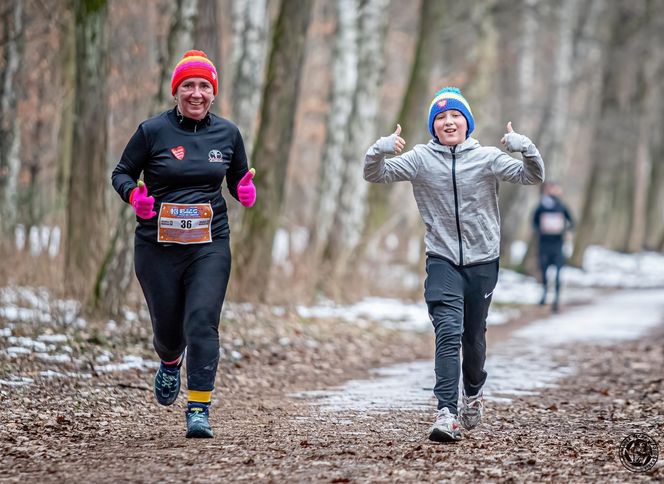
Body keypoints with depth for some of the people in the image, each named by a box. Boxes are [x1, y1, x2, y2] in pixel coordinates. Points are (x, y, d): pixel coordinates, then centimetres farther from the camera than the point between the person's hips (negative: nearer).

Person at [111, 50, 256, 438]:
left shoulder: (227, 133, 5)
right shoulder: (153, 131, -3)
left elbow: (238, 177, 18)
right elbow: (122, 173, 6)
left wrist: (245, 191, -6)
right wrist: (134, 195, -16)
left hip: (210, 245, 1)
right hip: (157, 246, 0)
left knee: (202, 322, -15)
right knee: (168, 326, 9)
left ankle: (199, 409, -13)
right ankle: (170, 363, 47)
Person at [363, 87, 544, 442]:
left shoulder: (486, 157, -3)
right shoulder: (421, 158, -2)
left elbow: (533, 177, -8)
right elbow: (375, 175, -5)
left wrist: (525, 148, -27)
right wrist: (379, 150, -26)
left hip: (482, 260, 1)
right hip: (442, 259, -1)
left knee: (474, 336, 14)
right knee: (448, 332, -18)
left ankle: (473, 393, 42)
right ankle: (446, 413, -22)